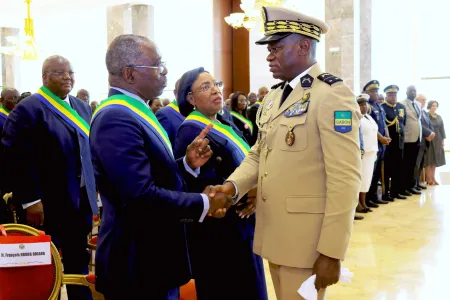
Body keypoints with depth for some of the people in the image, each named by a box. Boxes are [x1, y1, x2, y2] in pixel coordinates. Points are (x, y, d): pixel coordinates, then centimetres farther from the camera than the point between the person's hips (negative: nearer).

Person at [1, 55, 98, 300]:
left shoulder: (82, 108, 12)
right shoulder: (27, 110, -11)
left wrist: (93, 187, 12)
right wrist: (30, 199, -20)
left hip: (81, 201, 7)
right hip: (47, 205, -6)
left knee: (80, 266, 16)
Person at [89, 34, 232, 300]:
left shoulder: (136, 112, 11)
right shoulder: (116, 119, -22)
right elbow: (142, 196, -29)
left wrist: (188, 164, -1)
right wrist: (203, 204, -19)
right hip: (138, 266, -10)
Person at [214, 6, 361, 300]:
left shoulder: (332, 94, -13)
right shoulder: (273, 97, 13)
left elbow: (345, 179, -18)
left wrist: (331, 251, -19)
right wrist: (233, 185, -7)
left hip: (307, 239, -7)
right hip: (273, 232, 7)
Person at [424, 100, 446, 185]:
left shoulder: (439, 117, 13)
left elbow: (442, 129, 13)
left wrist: (442, 140, 8)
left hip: (437, 140, 6)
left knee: (435, 159, 7)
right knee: (429, 160, -5)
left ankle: (433, 178, 11)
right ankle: (428, 179, -2)